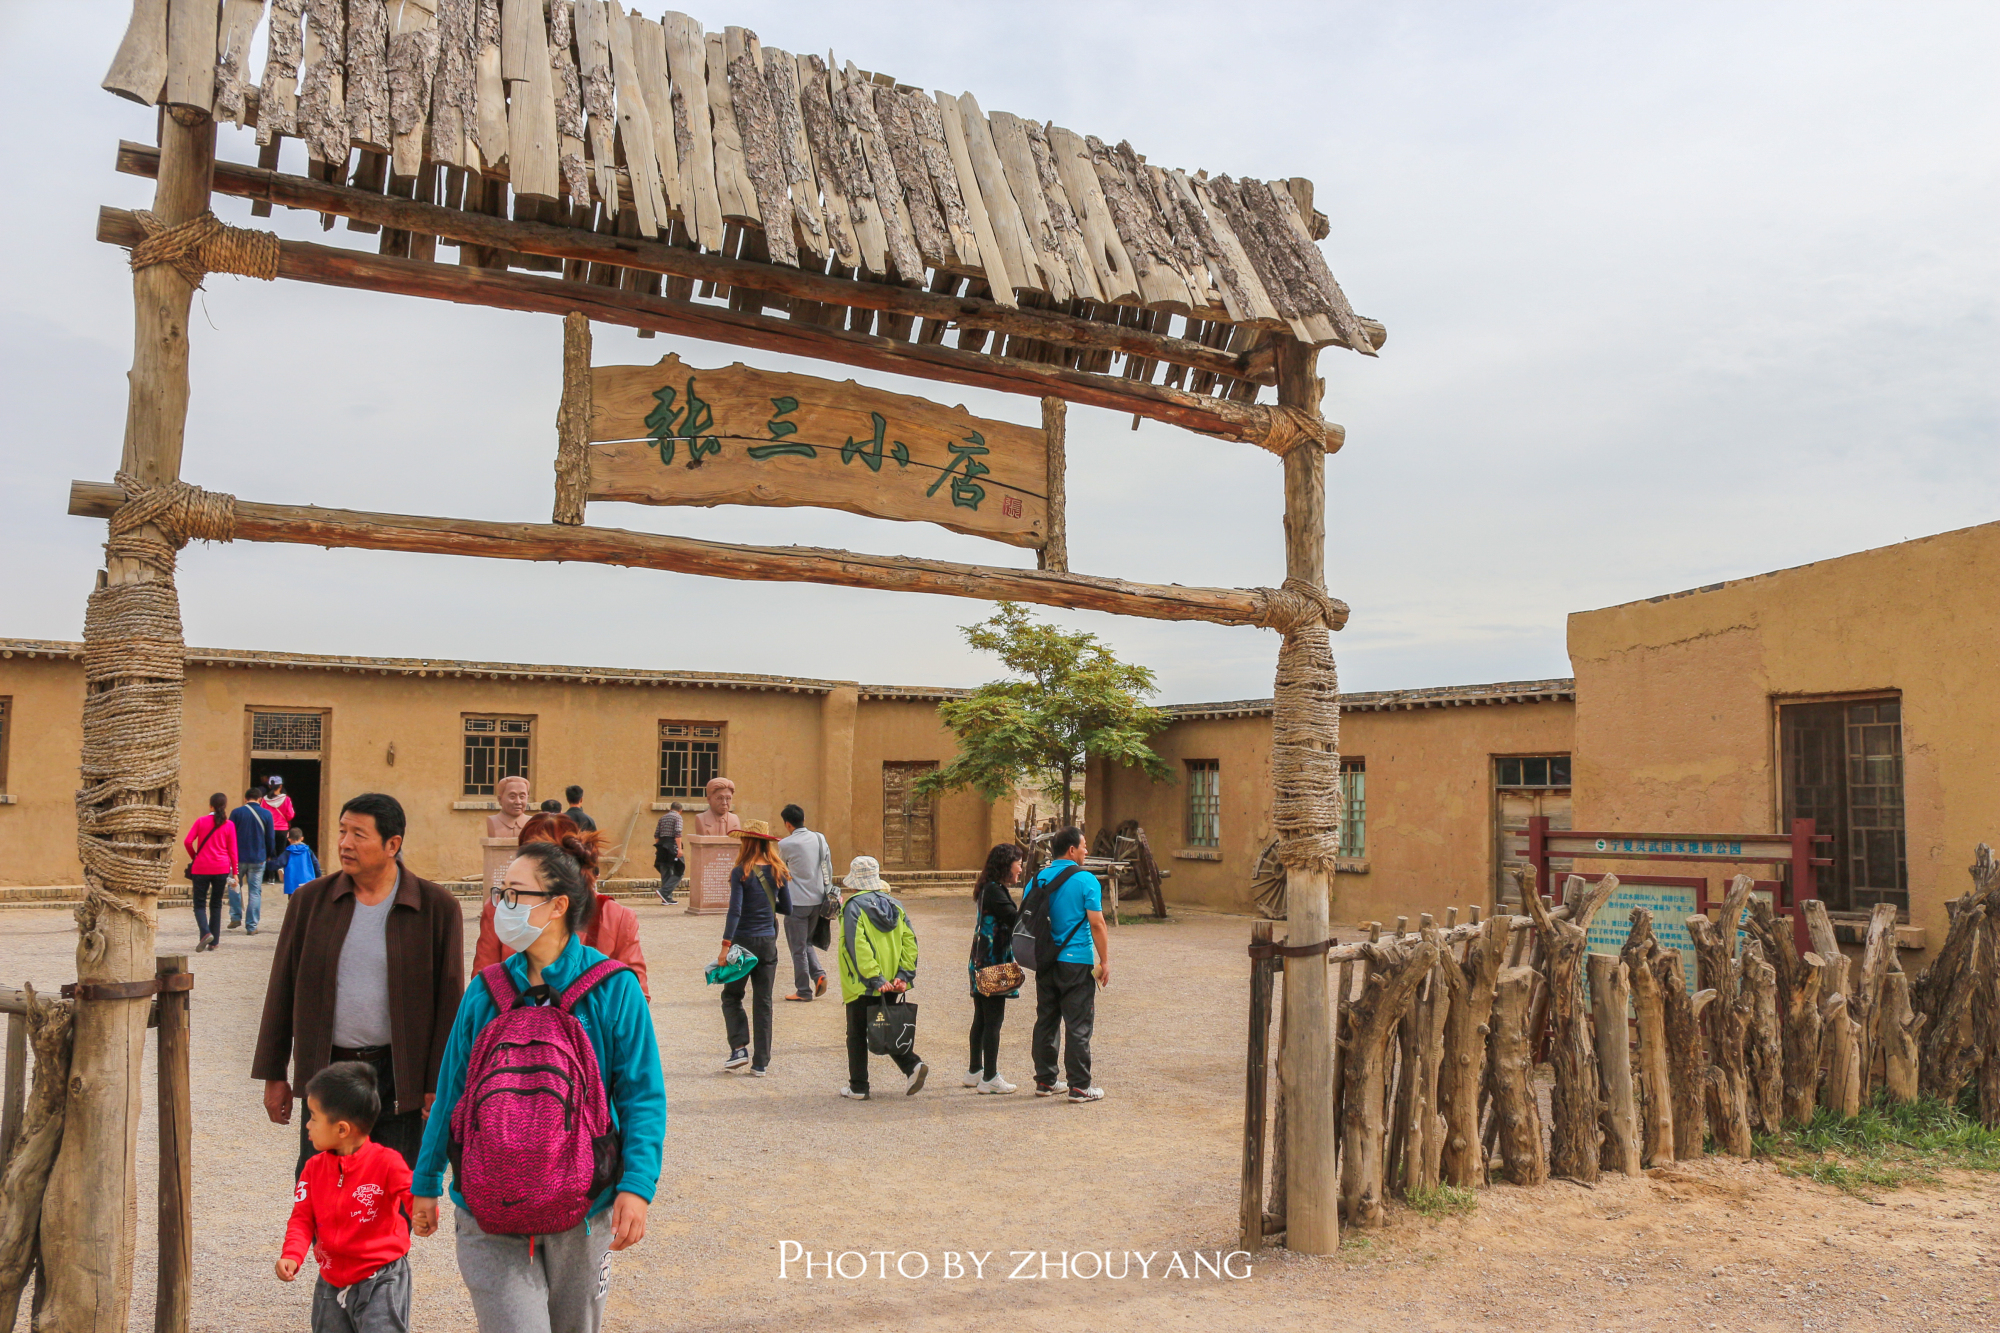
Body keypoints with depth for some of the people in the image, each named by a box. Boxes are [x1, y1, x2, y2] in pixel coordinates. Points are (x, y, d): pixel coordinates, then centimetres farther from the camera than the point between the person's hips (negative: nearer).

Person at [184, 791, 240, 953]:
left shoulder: (201, 821, 0)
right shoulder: (229, 825, 1)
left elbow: (187, 842, -6)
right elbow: (232, 850, 2)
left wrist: (194, 857, 12)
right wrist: (234, 872, 8)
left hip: (201, 868, -1)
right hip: (221, 868, 1)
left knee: (199, 904, 5)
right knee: (216, 904, 12)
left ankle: (205, 932, -20)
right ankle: (213, 941, 11)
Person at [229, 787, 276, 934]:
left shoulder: (236, 812, -2)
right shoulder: (267, 814, 0)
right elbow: (271, 838, 3)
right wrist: (270, 855, 16)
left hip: (238, 857, 0)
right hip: (258, 859, 0)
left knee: (234, 886, 21)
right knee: (255, 892, 4)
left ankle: (236, 917, 15)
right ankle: (251, 926, 3)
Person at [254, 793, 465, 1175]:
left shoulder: (437, 907, -4)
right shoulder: (311, 900, 3)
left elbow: (449, 1000, -3)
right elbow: (283, 989, 8)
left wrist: (439, 1084, -5)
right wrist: (274, 1075, 7)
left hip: (399, 1079, -2)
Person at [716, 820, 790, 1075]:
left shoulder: (741, 873, -11)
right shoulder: (777, 872, 2)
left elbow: (735, 912, -18)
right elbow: (787, 908, 8)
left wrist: (725, 946, -18)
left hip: (744, 940, -4)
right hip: (768, 942, 4)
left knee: (731, 996, 14)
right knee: (763, 1003, 8)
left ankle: (740, 1048, 1)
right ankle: (760, 1063, 10)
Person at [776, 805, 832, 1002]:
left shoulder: (785, 844, -11)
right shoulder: (820, 838, 3)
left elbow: (780, 869, 7)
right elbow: (828, 868, 8)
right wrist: (827, 891, 18)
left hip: (797, 902, -5)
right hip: (817, 900, 5)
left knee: (798, 948, 5)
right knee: (807, 942, 21)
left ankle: (803, 991, 10)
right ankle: (819, 974, 2)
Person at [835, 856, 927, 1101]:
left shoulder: (853, 907, -10)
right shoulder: (894, 905, 8)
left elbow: (859, 947, -20)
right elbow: (910, 940, 0)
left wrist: (875, 978, -21)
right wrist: (904, 975, -4)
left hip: (862, 986, -5)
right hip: (892, 984, 5)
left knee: (857, 1035, 8)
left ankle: (858, 1087, 13)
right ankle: (912, 1065, -4)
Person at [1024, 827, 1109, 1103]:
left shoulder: (1037, 879, 8)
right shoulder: (1086, 880, -10)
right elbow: (1096, 923, -13)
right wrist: (1104, 961, -6)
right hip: (1076, 961, -6)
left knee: (1046, 1021, 13)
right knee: (1078, 1025, -1)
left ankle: (1045, 1080, 19)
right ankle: (1079, 1086, 1)